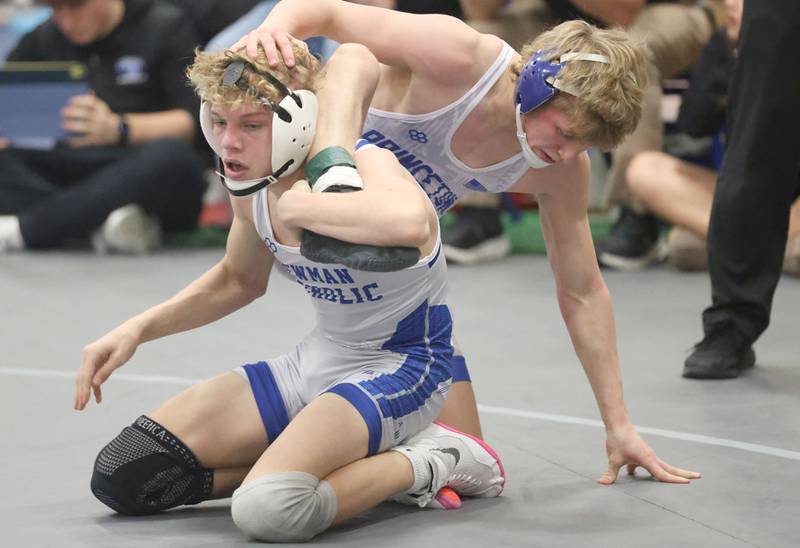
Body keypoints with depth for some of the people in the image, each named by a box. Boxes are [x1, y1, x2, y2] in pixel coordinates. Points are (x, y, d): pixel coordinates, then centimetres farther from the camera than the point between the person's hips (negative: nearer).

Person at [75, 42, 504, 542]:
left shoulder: (365, 169, -25)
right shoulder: (253, 187, -3)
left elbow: (410, 223, -53)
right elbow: (239, 280, 19)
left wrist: (300, 205, -36)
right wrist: (138, 329, 7)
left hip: (400, 368, -8)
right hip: (319, 359, 8)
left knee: (269, 509, -35)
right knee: (121, 476, 1)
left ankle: (427, 462, -6)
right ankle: (358, 462, 7)